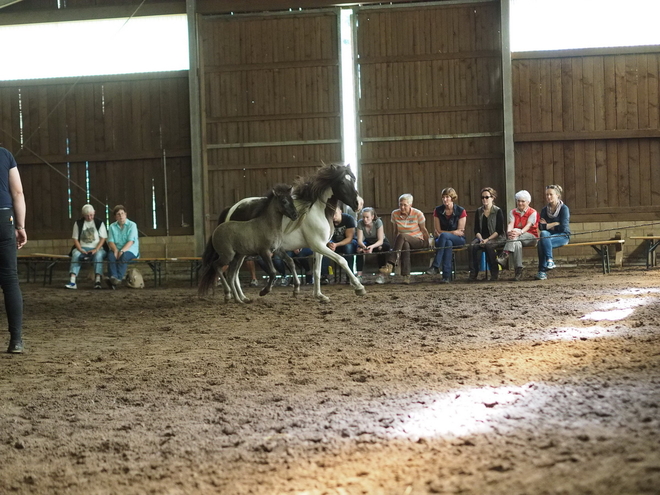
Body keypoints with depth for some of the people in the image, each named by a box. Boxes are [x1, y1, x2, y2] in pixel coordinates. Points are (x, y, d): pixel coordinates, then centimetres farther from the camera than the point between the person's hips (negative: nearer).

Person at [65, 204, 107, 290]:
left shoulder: (99, 223, 7)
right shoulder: (78, 223, 9)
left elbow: (103, 238, 0)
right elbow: (75, 239, 5)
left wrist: (96, 249, -15)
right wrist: (80, 250, -12)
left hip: (97, 248, -1)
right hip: (82, 248, 1)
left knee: (98, 255, -36)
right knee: (75, 254, -33)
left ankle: (97, 280, -47)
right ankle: (72, 282, -45)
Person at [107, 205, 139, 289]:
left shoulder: (132, 225, 2)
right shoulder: (112, 226, 15)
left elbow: (131, 241, -10)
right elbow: (110, 241, 4)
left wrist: (122, 251, -24)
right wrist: (115, 250, -17)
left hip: (130, 250, -3)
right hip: (117, 250, 3)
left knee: (123, 256, -36)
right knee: (111, 255, -31)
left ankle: (119, 278, -46)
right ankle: (113, 277, -47)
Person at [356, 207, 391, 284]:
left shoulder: (378, 222, -27)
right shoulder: (360, 223, -20)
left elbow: (380, 240, -30)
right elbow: (360, 240, -23)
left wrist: (372, 246, -50)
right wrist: (363, 246, -47)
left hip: (380, 243, -2)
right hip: (368, 242, 2)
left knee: (381, 248, -36)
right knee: (359, 248, -29)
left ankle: (381, 275, -32)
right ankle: (359, 274, -30)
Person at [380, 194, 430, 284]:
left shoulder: (418, 214, -7)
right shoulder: (395, 214, 2)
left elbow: (424, 230, 0)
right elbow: (396, 231, 10)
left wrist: (428, 244, -1)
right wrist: (395, 246, 4)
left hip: (418, 241, -2)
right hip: (404, 242, 2)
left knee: (401, 236, -34)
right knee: (405, 246, -38)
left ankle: (390, 265, -42)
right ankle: (406, 276, -46)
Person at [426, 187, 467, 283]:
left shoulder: (461, 211, -3)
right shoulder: (438, 211, 4)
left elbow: (460, 232, -7)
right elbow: (437, 231, 2)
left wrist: (442, 233, -12)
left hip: (458, 240, -2)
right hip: (442, 239, 2)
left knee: (443, 236, -36)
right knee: (448, 243, -38)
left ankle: (435, 266, -42)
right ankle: (447, 276, -46)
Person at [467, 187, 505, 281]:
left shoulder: (498, 211, -1)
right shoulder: (479, 211, 12)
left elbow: (499, 231, -7)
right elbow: (476, 229, 9)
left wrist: (487, 240, -16)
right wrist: (481, 239, -11)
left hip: (496, 238, -4)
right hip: (481, 238, 4)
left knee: (488, 245, -37)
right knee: (471, 246, -28)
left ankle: (494, 273, -24)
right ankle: (473, 273, -26)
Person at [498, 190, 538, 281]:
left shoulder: (533, 212, 2)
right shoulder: (513, 212, 15)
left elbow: (528, 225, -15)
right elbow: (510, 224, -4)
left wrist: (519, 232, -36)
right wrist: (509, 232, -29)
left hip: (530, 237, -3)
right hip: (517, 238, 3)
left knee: (515, 233, -35)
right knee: (517, 244, -37)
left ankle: (505, 255, -49)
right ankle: (518, 271, -44)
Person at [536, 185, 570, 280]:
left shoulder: (564, 208, -3)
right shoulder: (545, 210, 11)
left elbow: (563, 227, -11)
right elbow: (541, 227, 1)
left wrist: (547, 225, -4)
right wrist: (555, 224, -10)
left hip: (563, 236, -4)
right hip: (549, 234, 4)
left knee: (542, 242, -32)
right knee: (543, 234, -33)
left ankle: (542, 271, -28)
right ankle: (549, 261, -35)